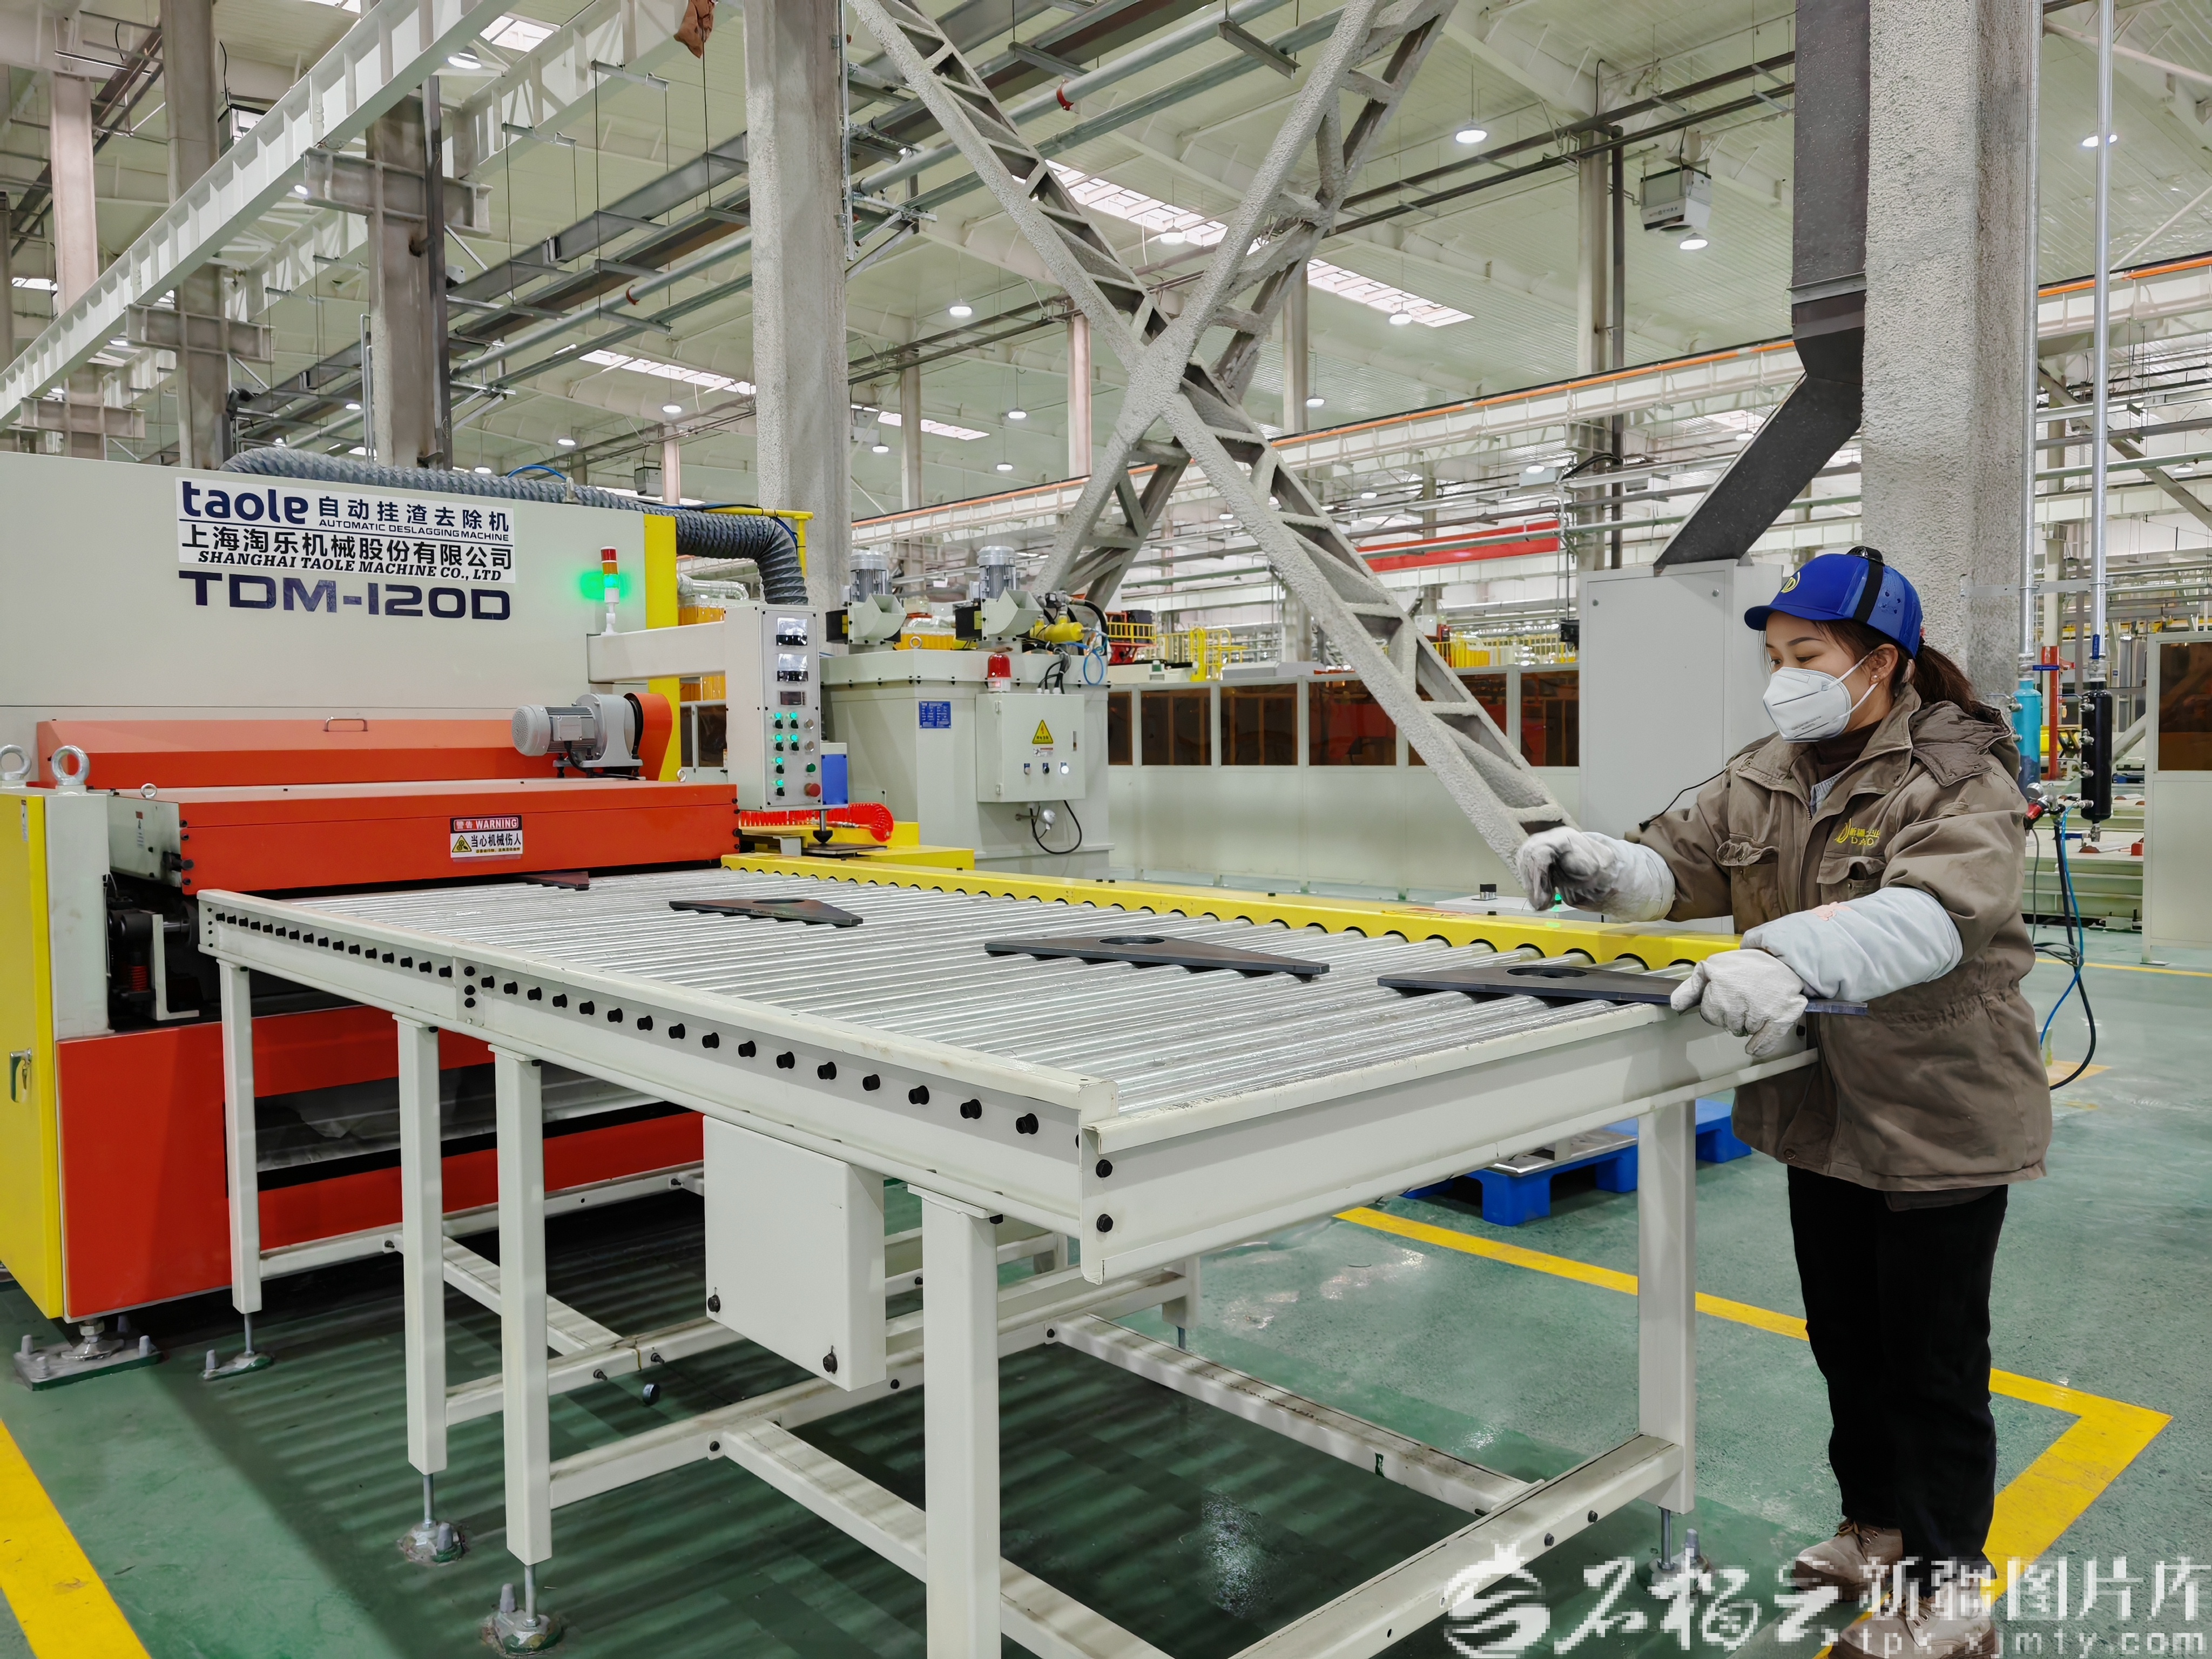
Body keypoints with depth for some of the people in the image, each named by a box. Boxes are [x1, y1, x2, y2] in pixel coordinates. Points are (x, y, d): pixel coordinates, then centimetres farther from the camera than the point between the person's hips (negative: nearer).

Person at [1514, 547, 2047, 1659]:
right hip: (1823, 1112, 7)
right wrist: (1593, 864, -20)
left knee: (1935, 1361, 8)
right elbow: (1680, 862, 2)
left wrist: (1787, 960, -54)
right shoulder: (1768, 777, 3)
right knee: (1846, 1340, 21)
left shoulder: (1961, 781, -19)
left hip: (1942, 1120, -7)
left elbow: (1933, 915, -37)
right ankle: (1876, 1528, 43)